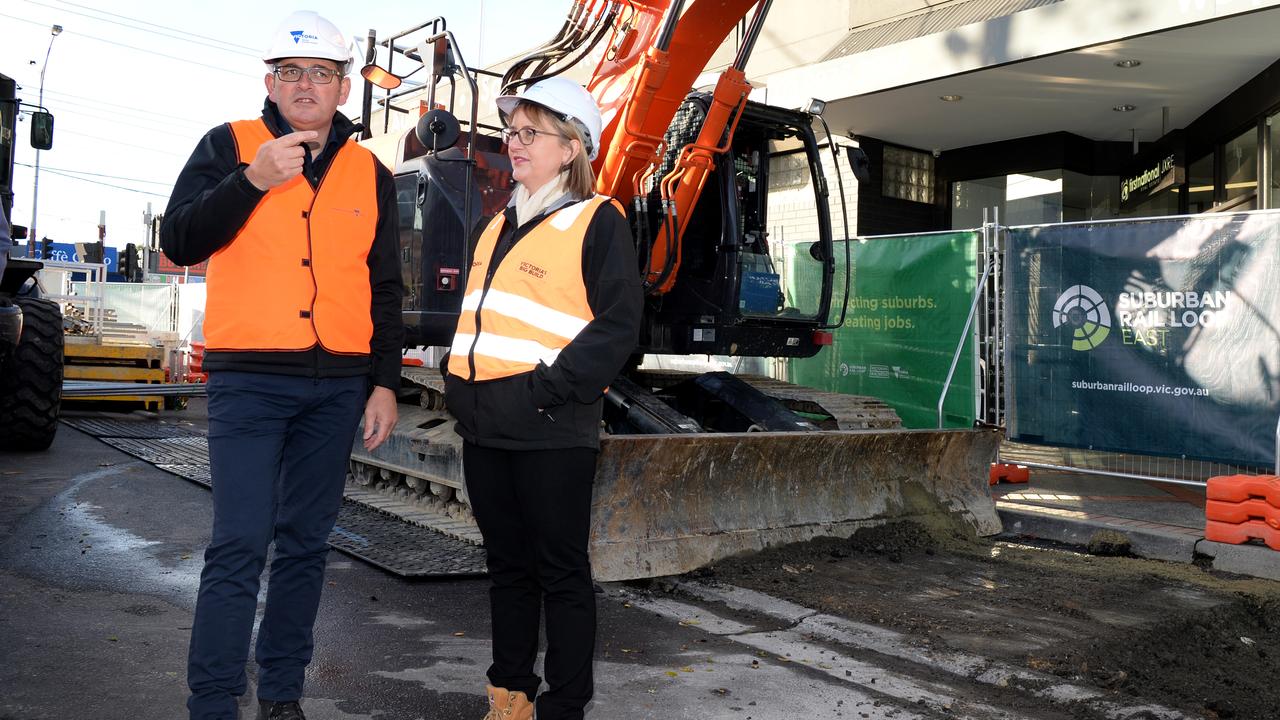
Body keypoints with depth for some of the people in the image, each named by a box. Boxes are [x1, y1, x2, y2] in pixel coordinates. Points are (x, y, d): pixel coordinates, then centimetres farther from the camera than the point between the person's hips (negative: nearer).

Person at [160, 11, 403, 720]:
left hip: (337, 386, 3)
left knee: (305, 543, 9)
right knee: (240, 543, -8)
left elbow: (385, 287, 13)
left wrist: (385, 382, 7)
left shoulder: (370, 173, 12)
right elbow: (179, 242, -5)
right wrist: (253, 180, -17)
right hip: (249, 381, -3)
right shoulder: (230, 145, 5)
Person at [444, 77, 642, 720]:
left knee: (561, 571, 3)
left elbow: (618, 324, -13)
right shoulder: (498, 227, 19)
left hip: (551, 430, -7)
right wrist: (458, 382, 10)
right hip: (485, 425, 8)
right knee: (507, 564, 15)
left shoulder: (595, 220, -5)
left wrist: (552, 389, -19)